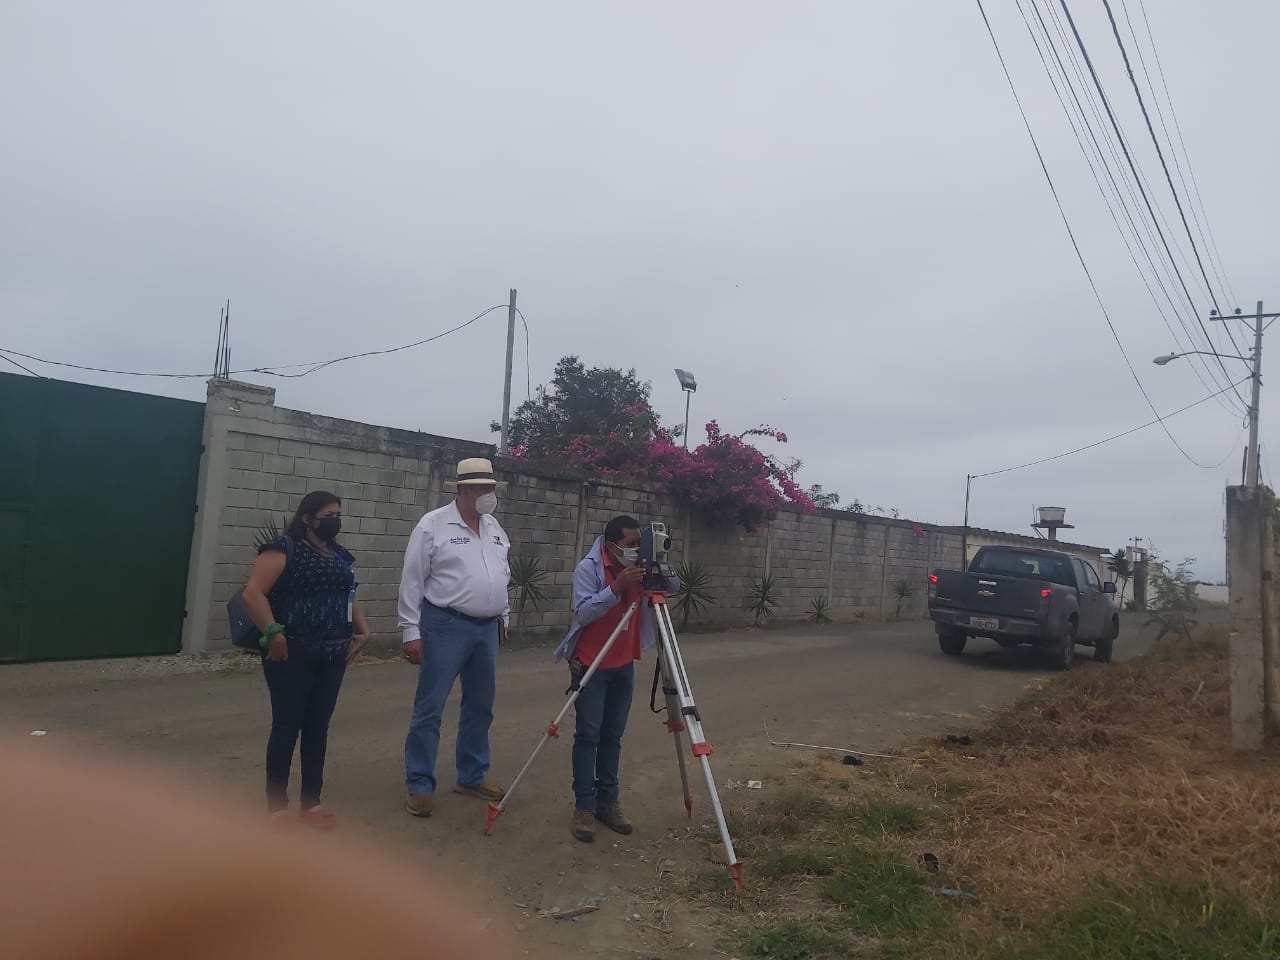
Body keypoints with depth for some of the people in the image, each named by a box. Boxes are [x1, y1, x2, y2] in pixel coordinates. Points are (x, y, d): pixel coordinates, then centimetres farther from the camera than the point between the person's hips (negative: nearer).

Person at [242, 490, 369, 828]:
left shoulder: (341, 556, 14)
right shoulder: (283, 549, -9)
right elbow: (253, 593, -16)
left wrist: (362, 631, 11)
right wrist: (273, 632, -22)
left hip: (332, 656, 7)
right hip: (292, 654, -6)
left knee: (318, 727, 11)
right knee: (287, 726, 2)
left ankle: (311, 802, 22)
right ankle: (278, 806, 14)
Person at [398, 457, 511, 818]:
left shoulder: (494, 527, 11)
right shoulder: (433, 525, -9)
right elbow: (412, 581, -9)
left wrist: (503, 616, 17)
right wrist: (411, 631, -11)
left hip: (487, 628, 7)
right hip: (446, 626, -7)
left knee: (480, 706, 14)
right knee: (429, 708, -1)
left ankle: (472, 776, 28)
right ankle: (419, 785, 10)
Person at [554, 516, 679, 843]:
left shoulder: (640, 567, 2)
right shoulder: (589, 567, -14)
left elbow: (674, 588, 5)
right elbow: (583, 612, -23)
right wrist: (615, 588, -34)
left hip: (623, 665, 5)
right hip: (590, 664, -5)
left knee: (613, 735, 9)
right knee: (588, 735, -5)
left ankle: (608, 801, 16)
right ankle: (584, 807, 0)